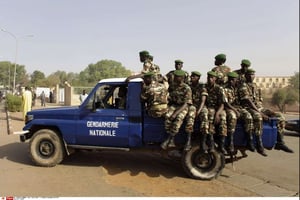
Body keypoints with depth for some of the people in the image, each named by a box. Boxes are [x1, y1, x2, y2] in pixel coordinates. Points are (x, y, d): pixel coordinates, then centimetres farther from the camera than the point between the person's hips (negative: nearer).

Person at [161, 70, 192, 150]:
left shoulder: (187, 89, -13)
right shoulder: (172, 86, 3)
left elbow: (185, 104, -18)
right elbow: (169, 98, 15)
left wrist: (176, 113, -27)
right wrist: (167, 107, -3)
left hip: (183, 107, -4)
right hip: (173, 105, 4)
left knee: (178, 118, -33)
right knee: (167, 116, -27)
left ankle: (168, 140, -17)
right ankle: (171, 141, -19)